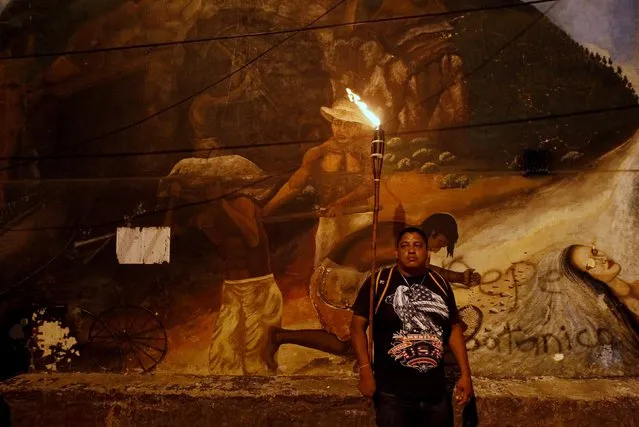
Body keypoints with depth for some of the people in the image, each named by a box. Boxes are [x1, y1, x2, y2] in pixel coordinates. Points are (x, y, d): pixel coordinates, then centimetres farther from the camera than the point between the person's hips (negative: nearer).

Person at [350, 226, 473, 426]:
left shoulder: (440, 283, 5)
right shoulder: (380, 282, -8)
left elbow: (454, 328, 11)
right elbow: (357, 325, -8)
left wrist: (465, 374, 7)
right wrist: (365, 371, -15)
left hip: (436, 393, 5)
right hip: (393, 395, -4)